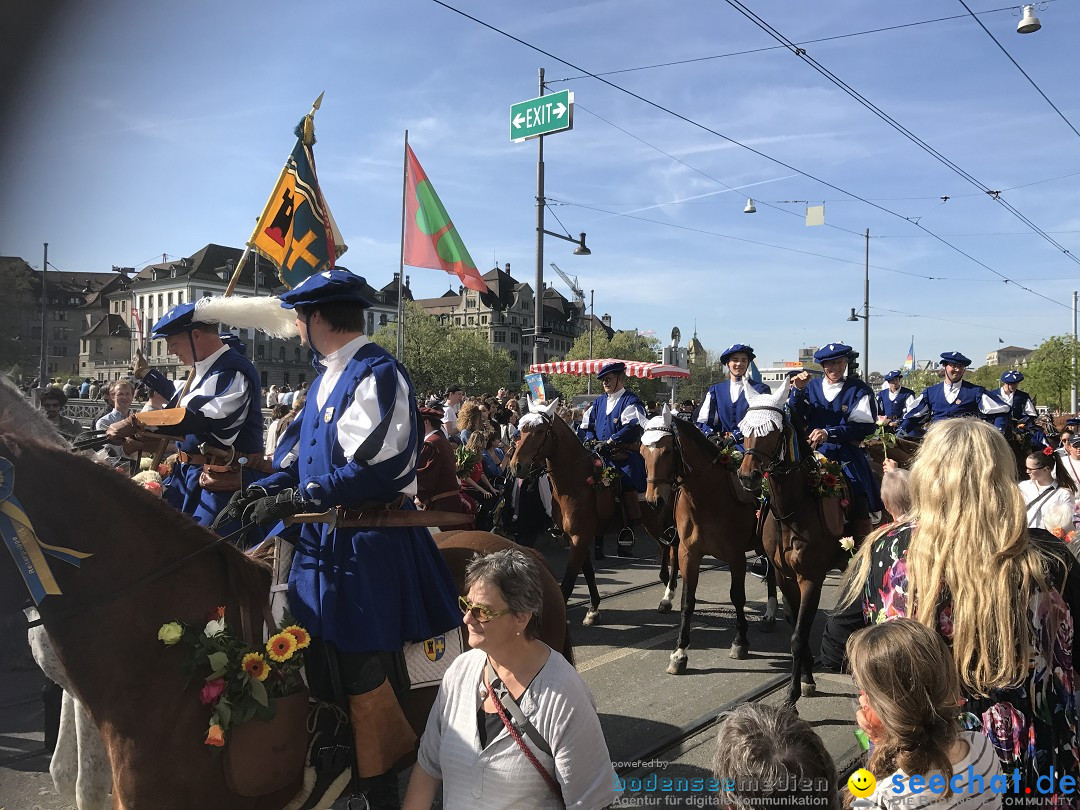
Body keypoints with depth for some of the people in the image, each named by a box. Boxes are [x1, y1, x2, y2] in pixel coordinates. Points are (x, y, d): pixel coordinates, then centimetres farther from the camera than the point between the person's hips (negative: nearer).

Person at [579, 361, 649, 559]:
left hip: (624, 457, -5)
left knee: (629, 498, -4)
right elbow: (587, 425, 20)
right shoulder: (599, 401, 16)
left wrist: (610, 442, -23)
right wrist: (592, 440, 0)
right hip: (600, 456, 5)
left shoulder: (630, 401, -4)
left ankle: (626, 541, 7)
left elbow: (633, 427, -18)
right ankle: (597, 543, 9)